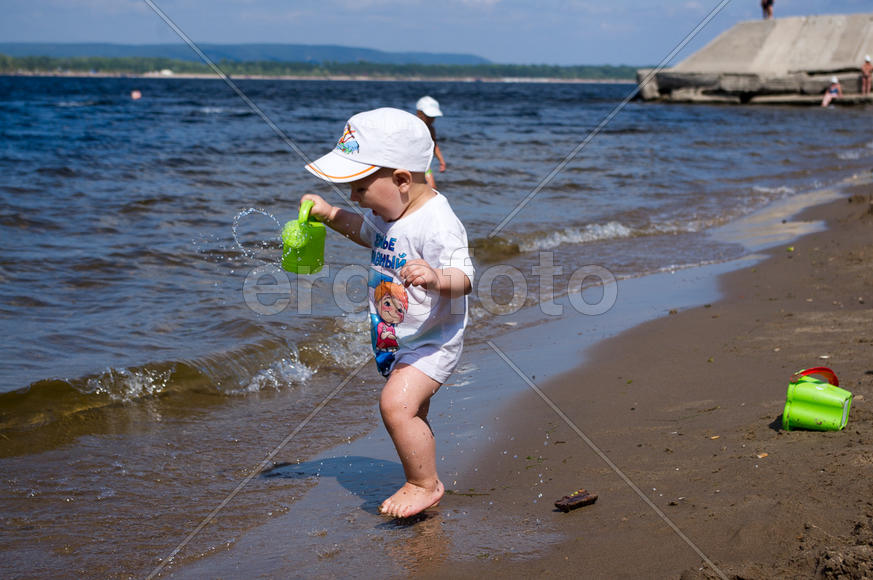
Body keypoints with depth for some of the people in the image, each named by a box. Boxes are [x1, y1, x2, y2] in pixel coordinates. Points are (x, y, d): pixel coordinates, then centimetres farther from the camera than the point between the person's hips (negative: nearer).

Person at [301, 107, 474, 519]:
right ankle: (423, 478, 40)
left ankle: (425, 485, -7)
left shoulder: (437, 223, -26)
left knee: (396, 405, -24)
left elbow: (464, 278, -31)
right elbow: (367, 231, 24)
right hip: (396, 338, 10)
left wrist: (437, 278, -52)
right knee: (410, 413, 21)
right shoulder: (389, 211, 2)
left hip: (432, 341, -10)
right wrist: (329, 214, 12)